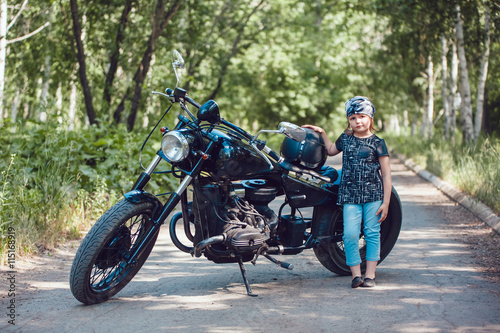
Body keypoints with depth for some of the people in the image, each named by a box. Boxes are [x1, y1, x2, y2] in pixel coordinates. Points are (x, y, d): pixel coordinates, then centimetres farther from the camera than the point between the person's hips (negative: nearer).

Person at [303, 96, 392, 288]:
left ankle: (370, 275, 7)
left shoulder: (377, 142, 0)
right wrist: (322, 133, 24)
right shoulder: (345, 138, 10)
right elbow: (331, 151, 35)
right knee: (350, 234, -8)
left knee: (372, 233, 0)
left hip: (373, 194, -2)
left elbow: (386, 174, 0)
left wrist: (386, 202, -5)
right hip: (350, 195, 2)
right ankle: (355, 274, 0)